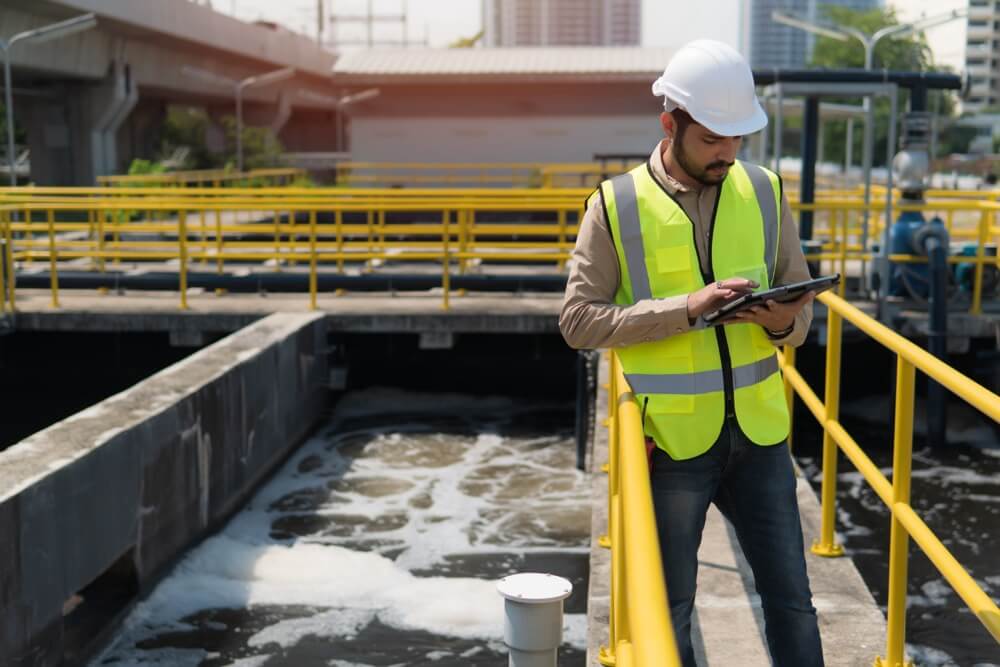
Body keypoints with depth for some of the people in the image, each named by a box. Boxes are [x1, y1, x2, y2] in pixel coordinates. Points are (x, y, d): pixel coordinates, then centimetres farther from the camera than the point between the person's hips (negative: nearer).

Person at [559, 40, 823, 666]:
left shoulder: (764, 192, 3)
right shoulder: (617, 206, -7)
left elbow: (802, 297, 10)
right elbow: (578, 319, -12)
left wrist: (785, 322, -15)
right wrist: (687, 307, -22)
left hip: (759, 432, 3)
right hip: (672, 441, -3)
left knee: (790, 596, 12)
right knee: (670, 610, 11)